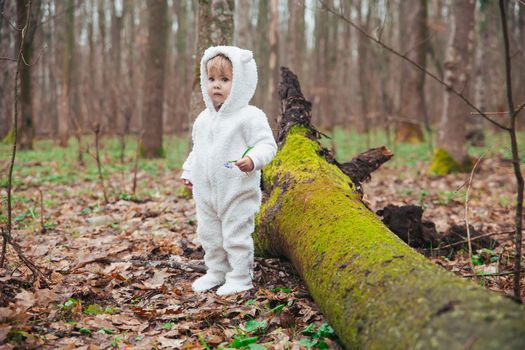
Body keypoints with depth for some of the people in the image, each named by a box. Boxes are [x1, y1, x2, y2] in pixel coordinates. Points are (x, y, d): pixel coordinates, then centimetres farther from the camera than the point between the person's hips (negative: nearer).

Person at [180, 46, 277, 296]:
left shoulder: (250, 116, -13)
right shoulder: (203, 119, 10)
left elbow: (267, 145, -18)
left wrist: (253, 160, -35)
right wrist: (188, 172, 20)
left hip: (237, 193, -7)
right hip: (206, 193, 7)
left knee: (236, 237, 0)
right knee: (209, 236, 17)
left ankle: (240, 277, 14)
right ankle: (216, 272, 33)